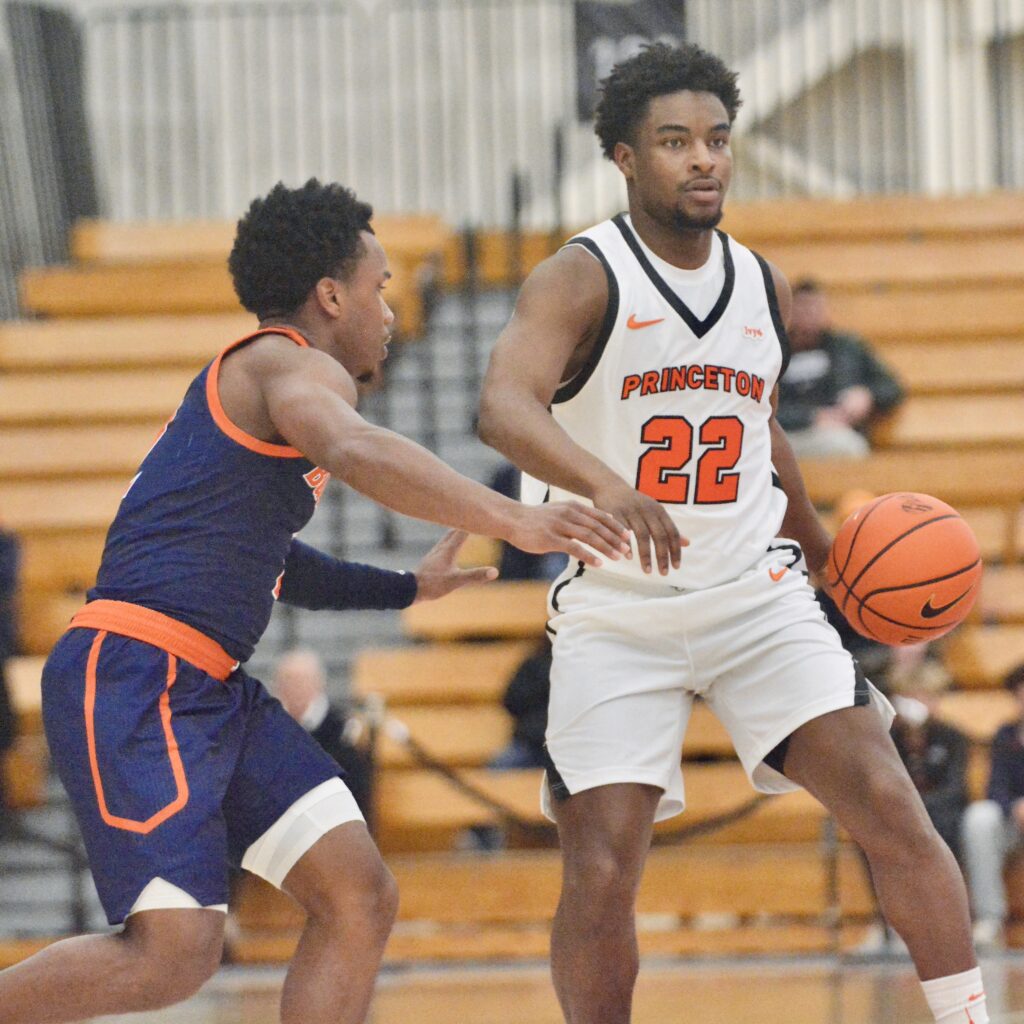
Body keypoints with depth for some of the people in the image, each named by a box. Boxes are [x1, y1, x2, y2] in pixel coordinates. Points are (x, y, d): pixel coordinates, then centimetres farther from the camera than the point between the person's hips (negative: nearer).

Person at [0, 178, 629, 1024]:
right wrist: (510, 522, -39)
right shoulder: (297, 366, -6)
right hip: (134, 675, -11)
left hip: (211, 692, 11)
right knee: (175, 951, -21)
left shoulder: (255, 383, 26)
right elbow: (354, 452, -31)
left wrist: (408, 590, 43)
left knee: (360, 899, 1)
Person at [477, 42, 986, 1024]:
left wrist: (827, 553, 32)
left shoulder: (763, 285, 8)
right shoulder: (581, 279, -11)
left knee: (892, 809, -11)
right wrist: (605, 485, -48)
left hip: (758, 599, 4)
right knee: (599, 874, -8)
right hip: (616, 613, -4)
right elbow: (505, 406, -30)